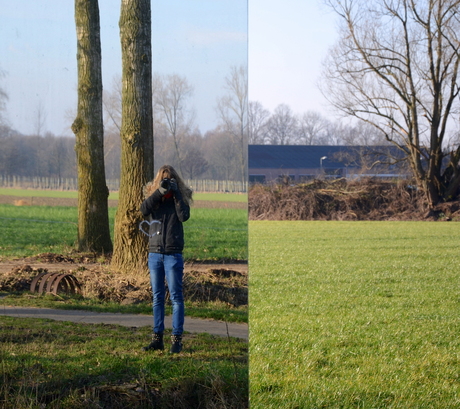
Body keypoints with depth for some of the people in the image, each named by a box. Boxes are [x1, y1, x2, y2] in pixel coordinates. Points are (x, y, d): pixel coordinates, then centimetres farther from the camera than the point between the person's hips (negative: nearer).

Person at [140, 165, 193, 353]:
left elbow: (184, 216, -14)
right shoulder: (152, 195, 9)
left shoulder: (180, 197, 3)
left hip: (173, 254, -3)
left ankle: (176, 339, -2)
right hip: (154, 253, 3)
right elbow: (144, 209, -12)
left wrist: (175, 193, -14)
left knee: (176, 297, -3)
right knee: (157, 297, 7)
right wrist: (159, 191, -18)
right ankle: (157, 338, 11)